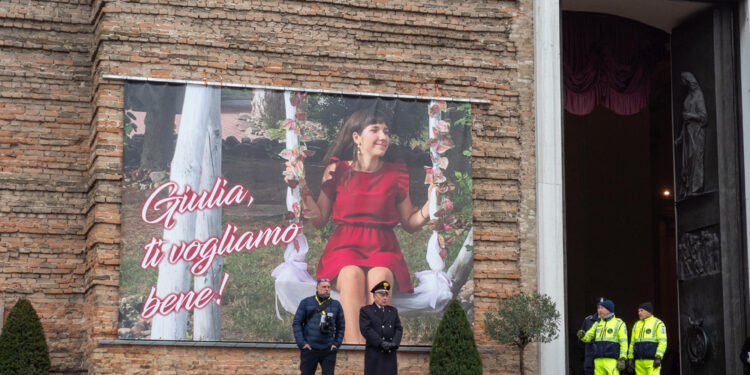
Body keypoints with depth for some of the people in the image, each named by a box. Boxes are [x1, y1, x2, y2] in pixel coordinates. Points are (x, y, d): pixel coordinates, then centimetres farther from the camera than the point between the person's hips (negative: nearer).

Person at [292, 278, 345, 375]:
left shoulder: (336, 305, 9)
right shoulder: (306, 303, 2)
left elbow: (341, 326, 15)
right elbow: (296, 323, 2)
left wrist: (337, 343, 4)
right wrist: (301, 342, -7)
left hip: (328, 350, 2)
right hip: (309, 349, -2)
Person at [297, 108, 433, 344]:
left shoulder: (395, 174, 11)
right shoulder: (337, 170, 8)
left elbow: (410, 224, 15)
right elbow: (320, 220, 11)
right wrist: (302, 189, -1)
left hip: (383, 248, 1)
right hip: (345, 245, -1)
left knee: (379, 276, -34)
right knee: (352, 274, -36)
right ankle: (355, 340, -45)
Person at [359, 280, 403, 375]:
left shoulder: (393, 311, 18)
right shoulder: (365, 311, 3)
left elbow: (399, 328, 10)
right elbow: (366, 330, -9)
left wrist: (394, 343, -9)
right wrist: (381, 343, -17)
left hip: (390, 354, 4)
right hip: (374, 354, -4)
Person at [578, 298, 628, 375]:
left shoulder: (619, 323, 2)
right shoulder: (597, 324, 19)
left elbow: (624, 343, -3)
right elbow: (587, 337, 16)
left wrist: (622, 359, -11)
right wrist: (582, 335, -8)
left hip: (612, 360, -6)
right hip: (598, 360, 6)